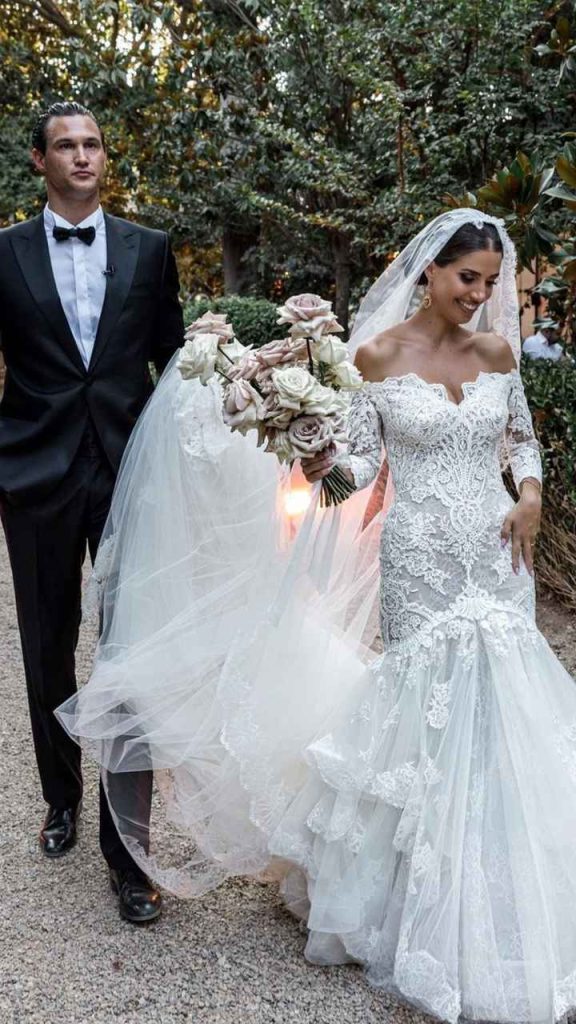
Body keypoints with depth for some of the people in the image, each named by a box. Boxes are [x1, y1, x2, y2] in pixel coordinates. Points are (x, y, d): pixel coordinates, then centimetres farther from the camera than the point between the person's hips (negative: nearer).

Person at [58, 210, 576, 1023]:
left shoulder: (498, 350, 7)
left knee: (498, 705, 7)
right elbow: (363, 459, -3)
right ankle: (435, 909, 21)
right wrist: (326, 467, -23)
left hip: (498, 553, 4)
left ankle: (497, 897, 27)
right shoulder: (379, 353, -4)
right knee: (432, 705, 1)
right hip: (421, 558, -4)